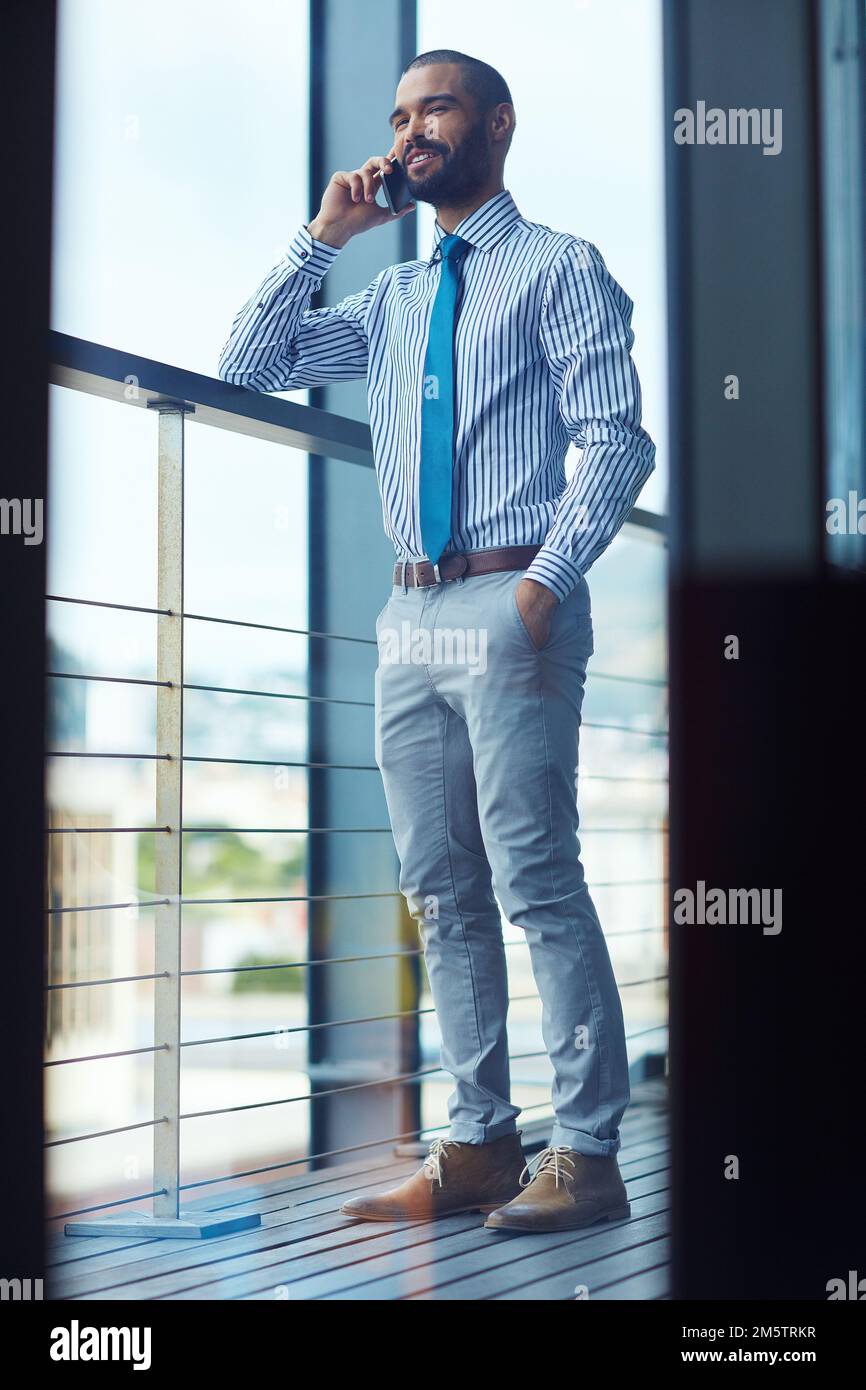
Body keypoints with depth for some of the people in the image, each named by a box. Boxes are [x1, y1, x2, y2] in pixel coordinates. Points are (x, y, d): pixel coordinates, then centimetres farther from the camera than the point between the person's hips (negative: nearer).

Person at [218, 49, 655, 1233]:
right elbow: (248, 367, 18)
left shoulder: (558, 269, 3)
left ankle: (586, 1156, -5)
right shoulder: (389, 298, 21)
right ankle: (478, 1146, 12)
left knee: (538, 886, -9)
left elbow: (617, 443, -7)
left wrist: (547, 583, -18)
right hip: (412, 618, 7)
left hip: (511, 610, -7)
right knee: (442, 897, 6)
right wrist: (322, 236, 11)